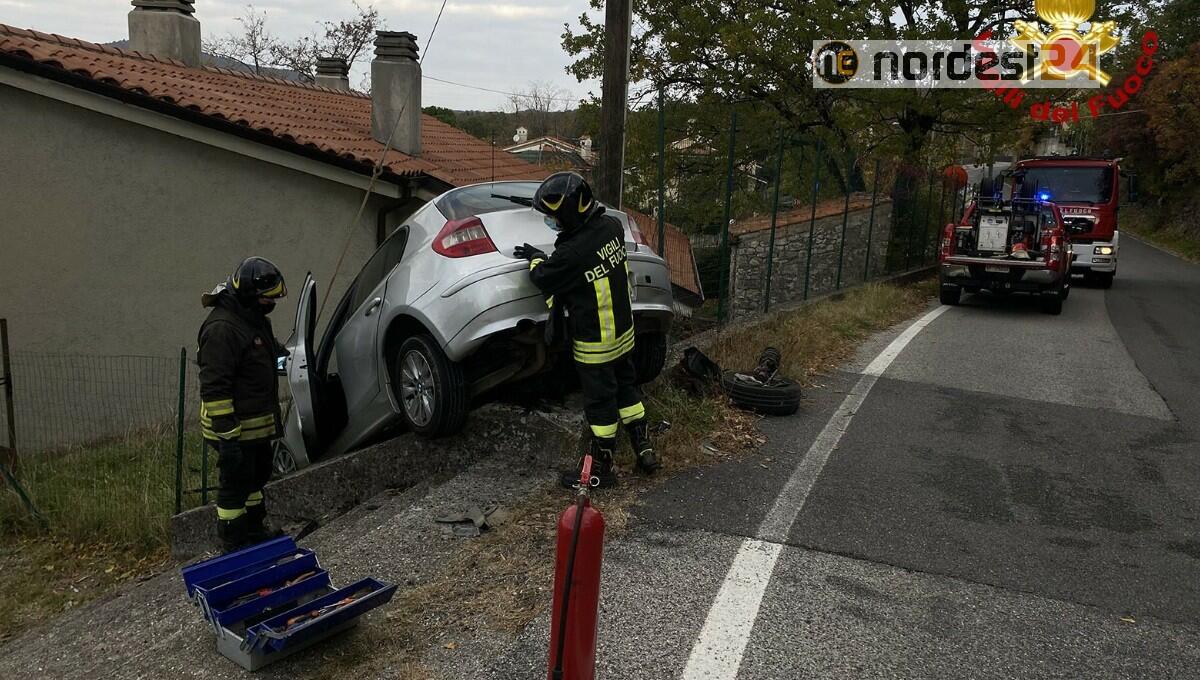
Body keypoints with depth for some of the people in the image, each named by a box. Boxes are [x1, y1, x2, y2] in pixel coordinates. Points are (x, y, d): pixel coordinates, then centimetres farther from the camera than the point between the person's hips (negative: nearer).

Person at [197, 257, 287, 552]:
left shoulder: (255, 318, 9)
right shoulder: (221, 328, -23)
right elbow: (214, 387, -26)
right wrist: (226, 433, -27)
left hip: (258, 424, 10)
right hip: (236, 428, -10)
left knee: (258, 476, 23)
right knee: (235, 485, 2)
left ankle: (255, 531, 41)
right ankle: (234, 547, 15)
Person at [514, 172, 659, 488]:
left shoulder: (573, 253, -32)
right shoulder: (612, 226, -10)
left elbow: (544, 278, -11)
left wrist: (535, 258, 8)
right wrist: (545, 257, 9)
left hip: (594, 344, -7)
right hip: (624, 331, 7)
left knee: (600, 403, 7)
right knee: (626, 389, 22)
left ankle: (601, 468, 23)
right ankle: (645, 450, 33)